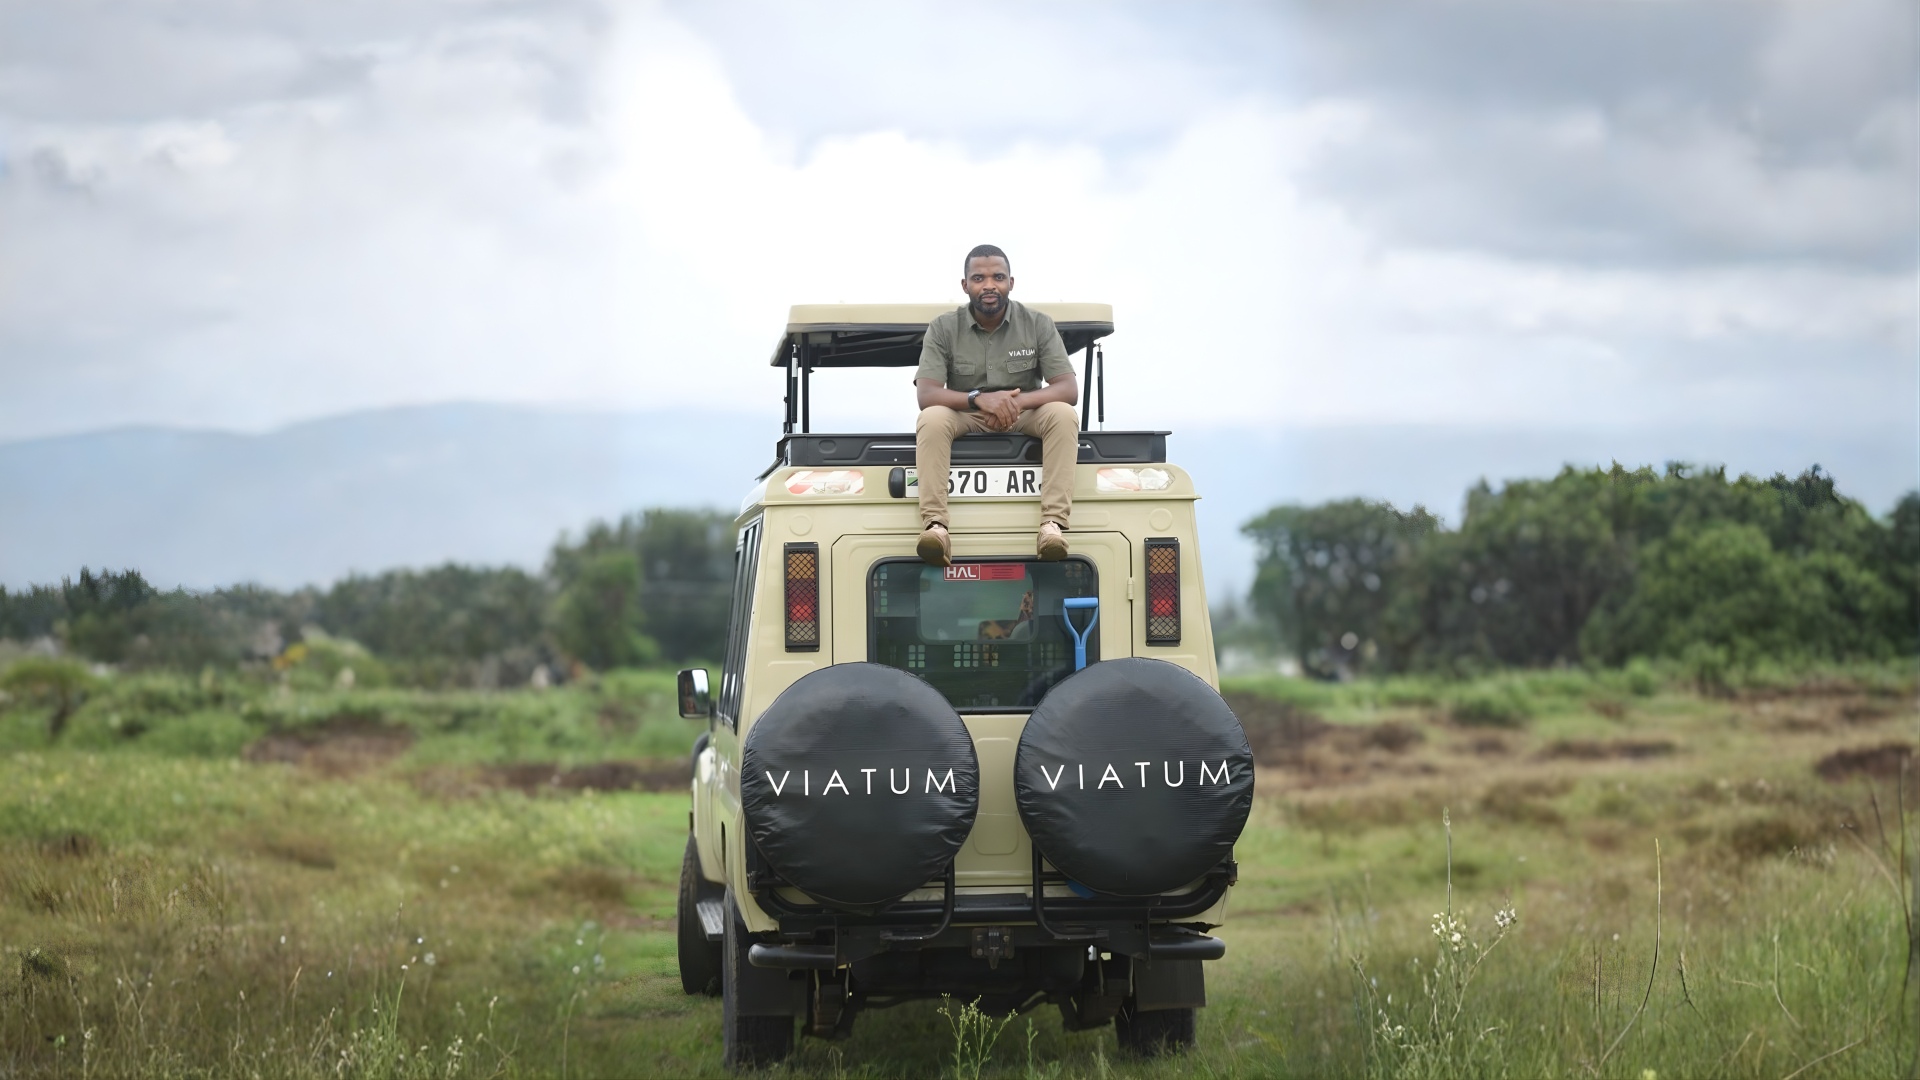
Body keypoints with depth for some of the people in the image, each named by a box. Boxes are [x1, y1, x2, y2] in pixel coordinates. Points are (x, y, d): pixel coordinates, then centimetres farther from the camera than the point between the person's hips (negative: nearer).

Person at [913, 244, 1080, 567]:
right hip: (965, 420, 0)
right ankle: (934, 524, -44)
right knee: (932, 419, -32)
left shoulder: (1038, 325, -2)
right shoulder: (943, 329, -3)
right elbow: (926, 394, -15)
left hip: (1025, 419, 1)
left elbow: (1069, 390, -11)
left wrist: (1019, 401, -31)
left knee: (1063, 414, -30)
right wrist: (978, 399, -35)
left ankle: (1053, 522, -40)